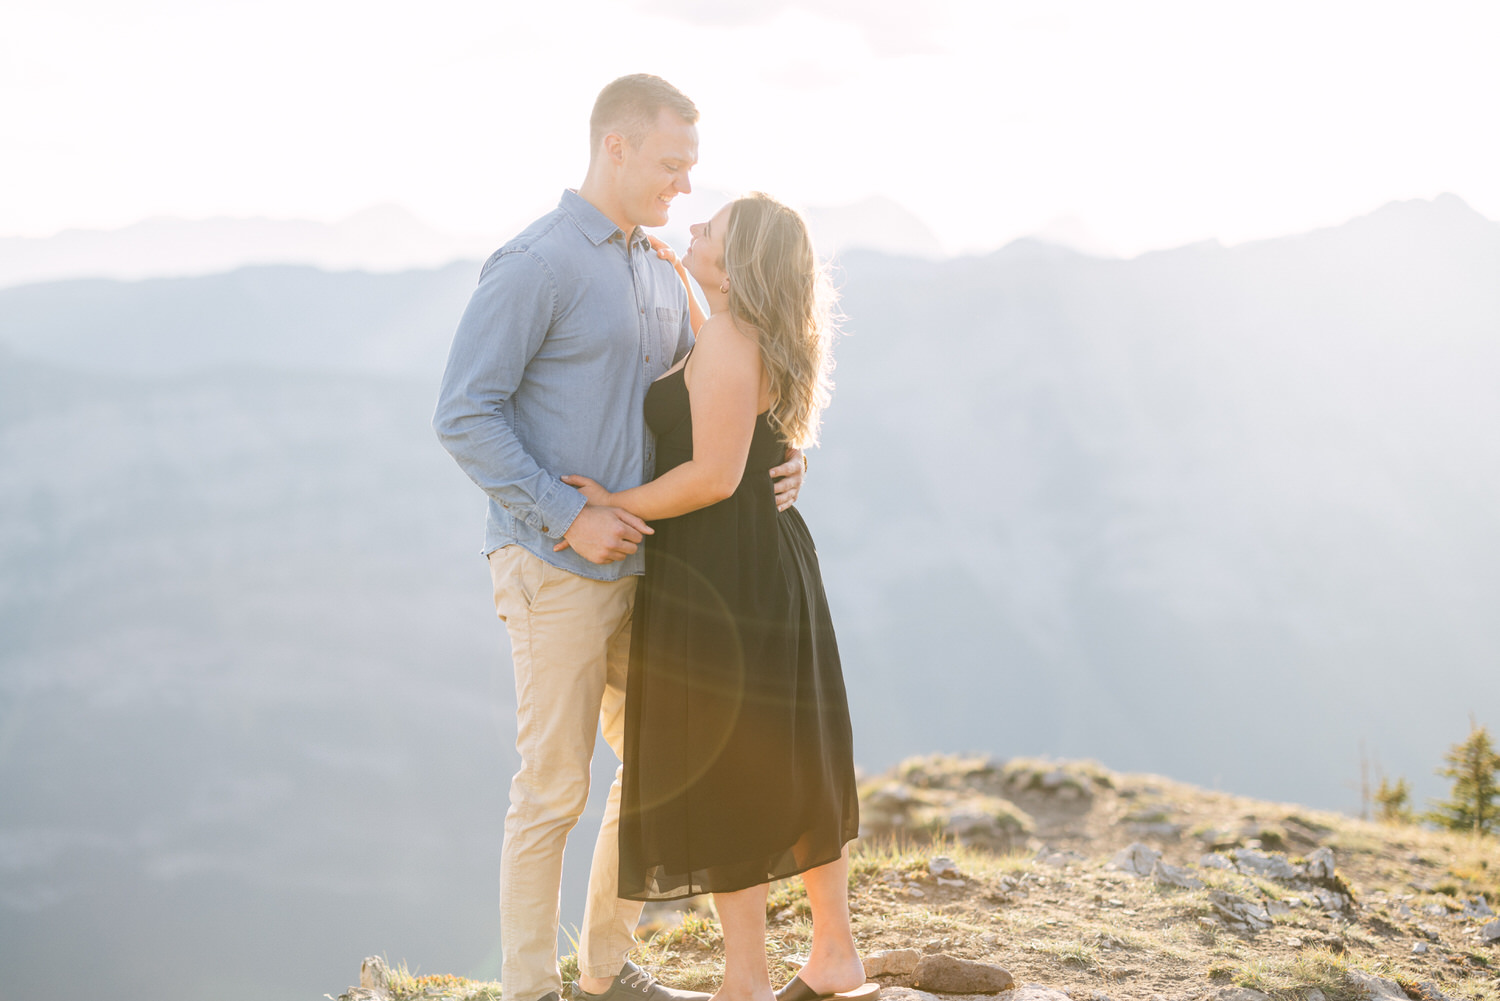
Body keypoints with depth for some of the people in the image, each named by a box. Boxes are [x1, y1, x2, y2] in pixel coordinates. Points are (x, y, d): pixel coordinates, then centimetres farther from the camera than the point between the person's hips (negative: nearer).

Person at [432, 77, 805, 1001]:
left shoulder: (659, 274, 13)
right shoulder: (534, 265, -14)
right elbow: (464, 418, -17)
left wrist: (779, 457, -2)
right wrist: (567, 518, -21)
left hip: (641, 567, 8)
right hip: (555, 571, -8)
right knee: (554, 789, -1)